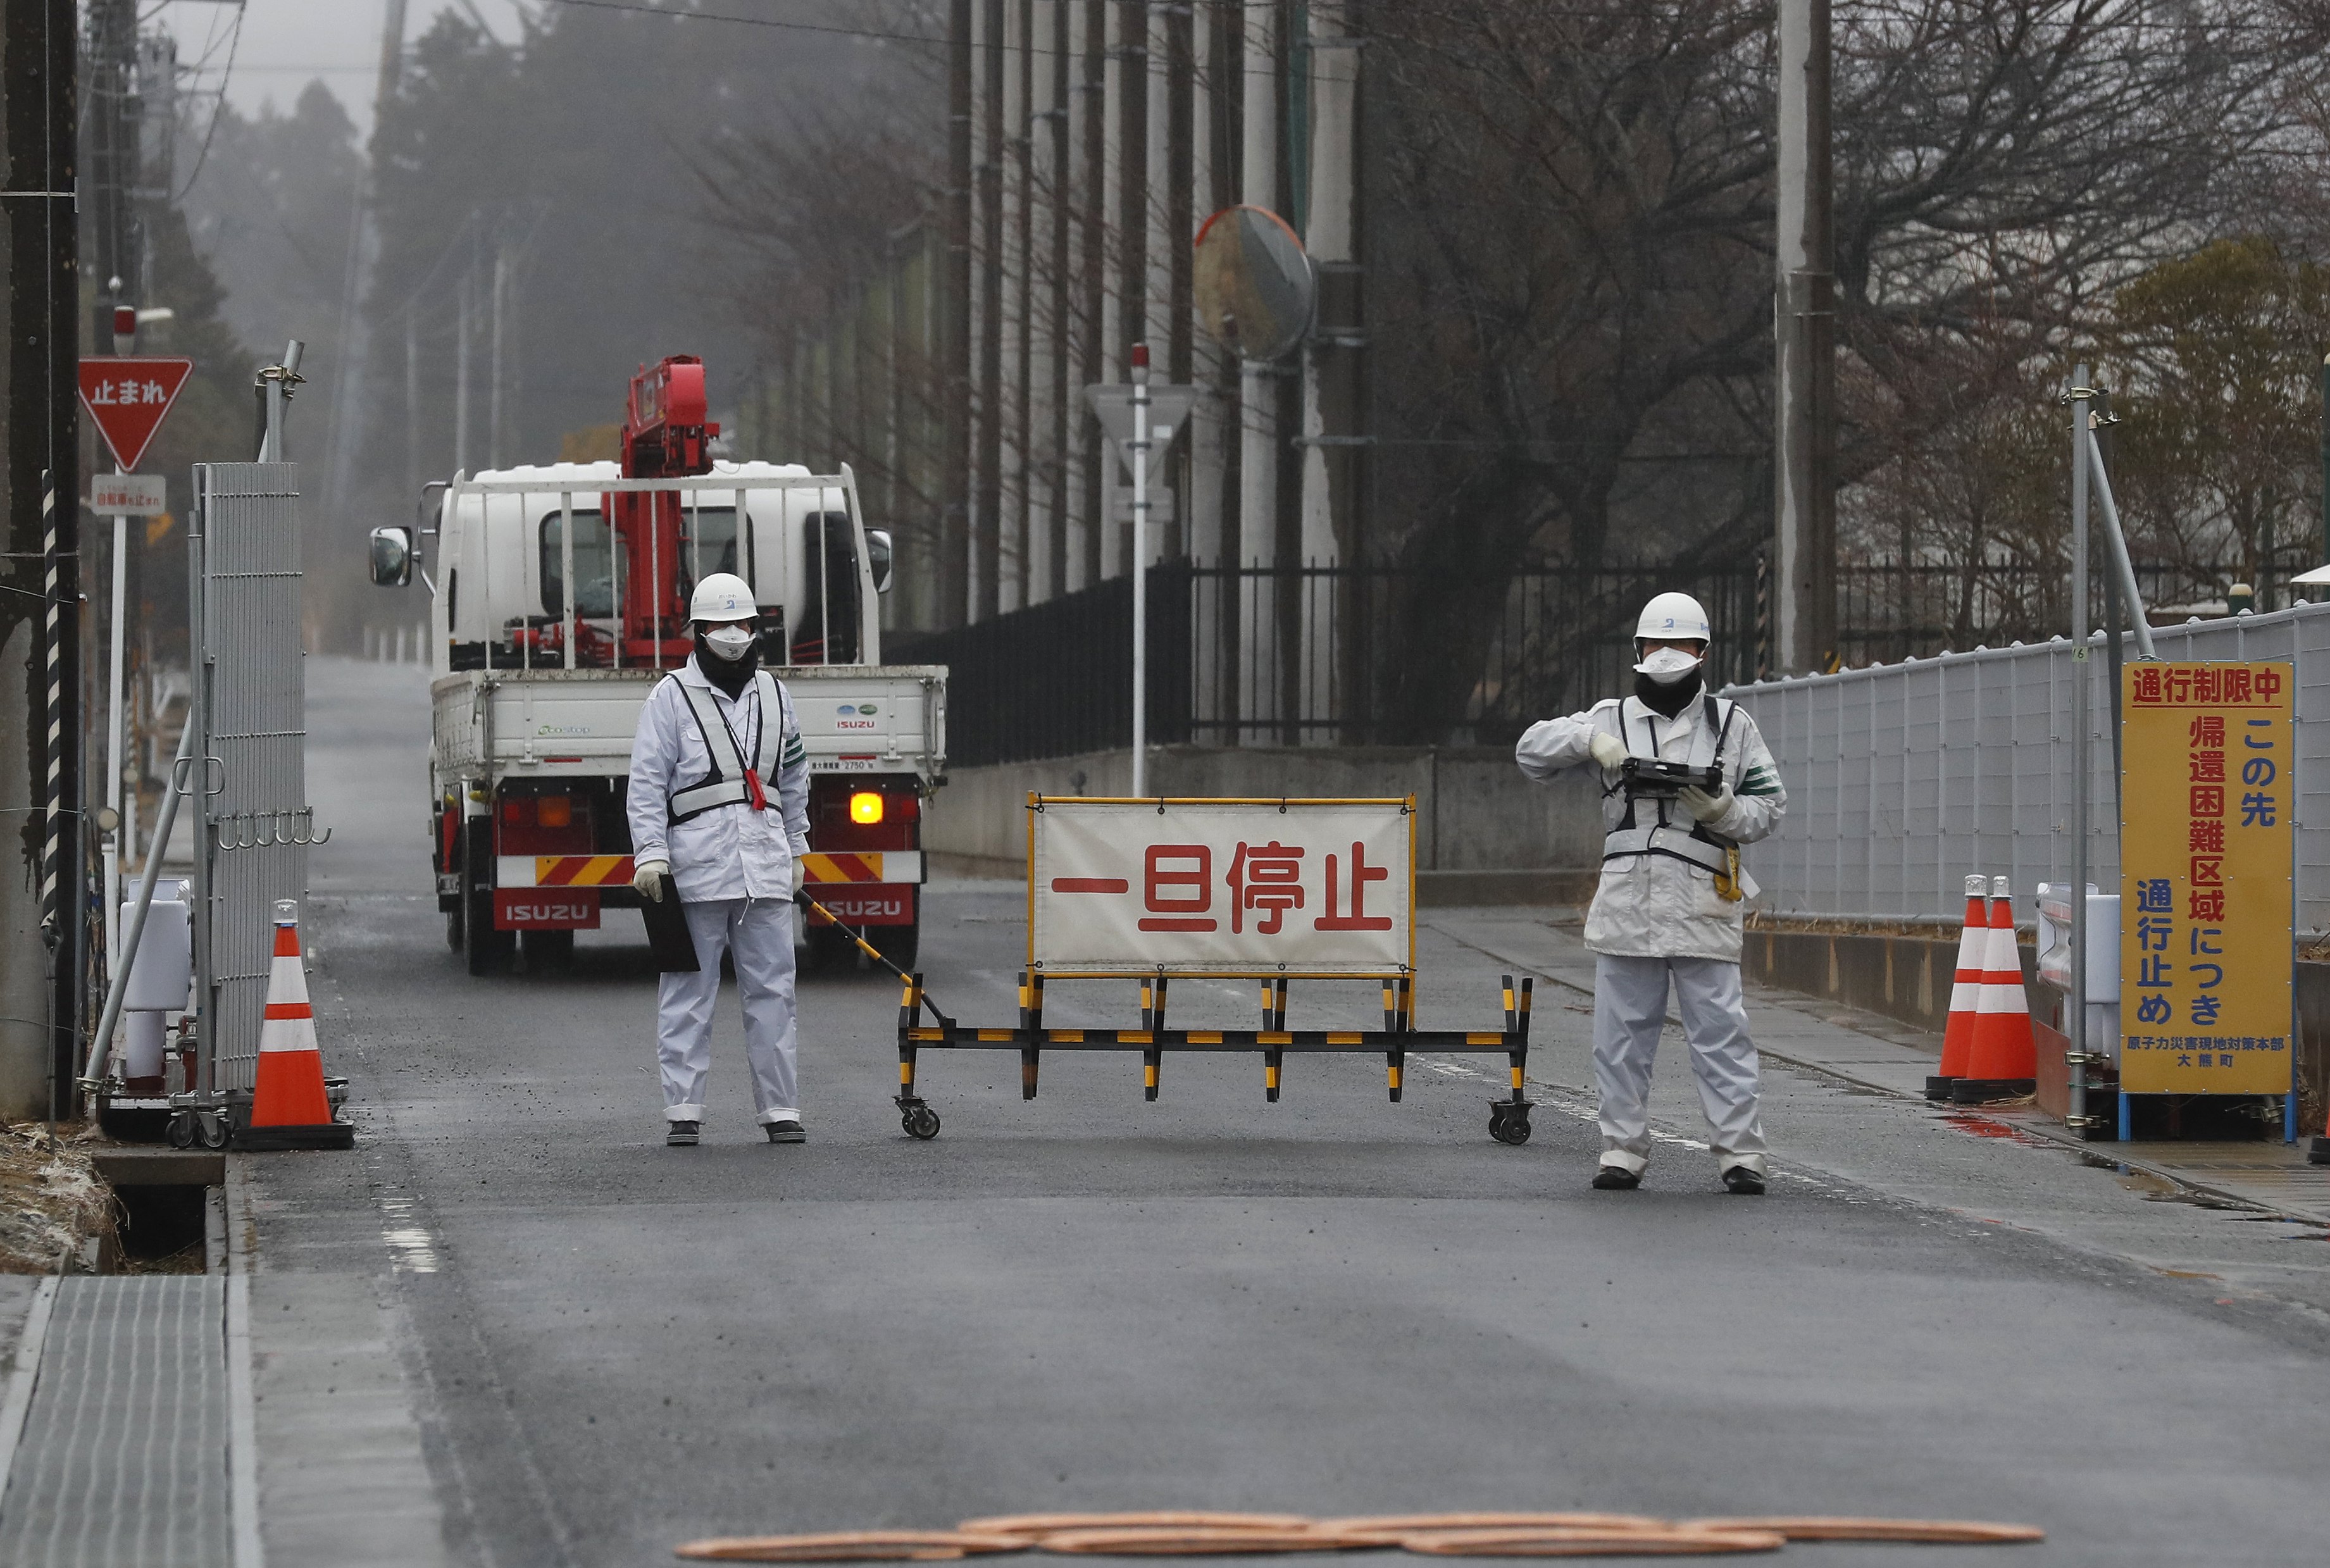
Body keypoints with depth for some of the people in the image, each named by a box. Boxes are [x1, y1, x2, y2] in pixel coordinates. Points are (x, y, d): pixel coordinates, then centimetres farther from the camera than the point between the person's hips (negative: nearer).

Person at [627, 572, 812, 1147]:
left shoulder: (773, 695, 17)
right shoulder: (672, 696, 3)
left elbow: (794, 779, 25)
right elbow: (646, 782, -1)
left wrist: (796, 850, 25)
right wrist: (650, 853, -10)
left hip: (765, 862, 4)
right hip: (696, 863, -4)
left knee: (772, 991, 3)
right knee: (689, 994, 0)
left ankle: (779, 1108, 7)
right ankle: (683, 1110, 3)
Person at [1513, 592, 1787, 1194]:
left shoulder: (1731, 723, 10)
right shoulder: (1613, 717, 12)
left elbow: (1771, 803, 11)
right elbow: (1532, 749, 8)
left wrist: (1723, 810, -9)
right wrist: (1589, 739, -9)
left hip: (1702, 905, -2)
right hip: (1627, 900, 2)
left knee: (1720, 1033, -5)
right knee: (1621, 1036, 5)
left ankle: (1740, 1151, -3)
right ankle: (1623, 1150, 11)